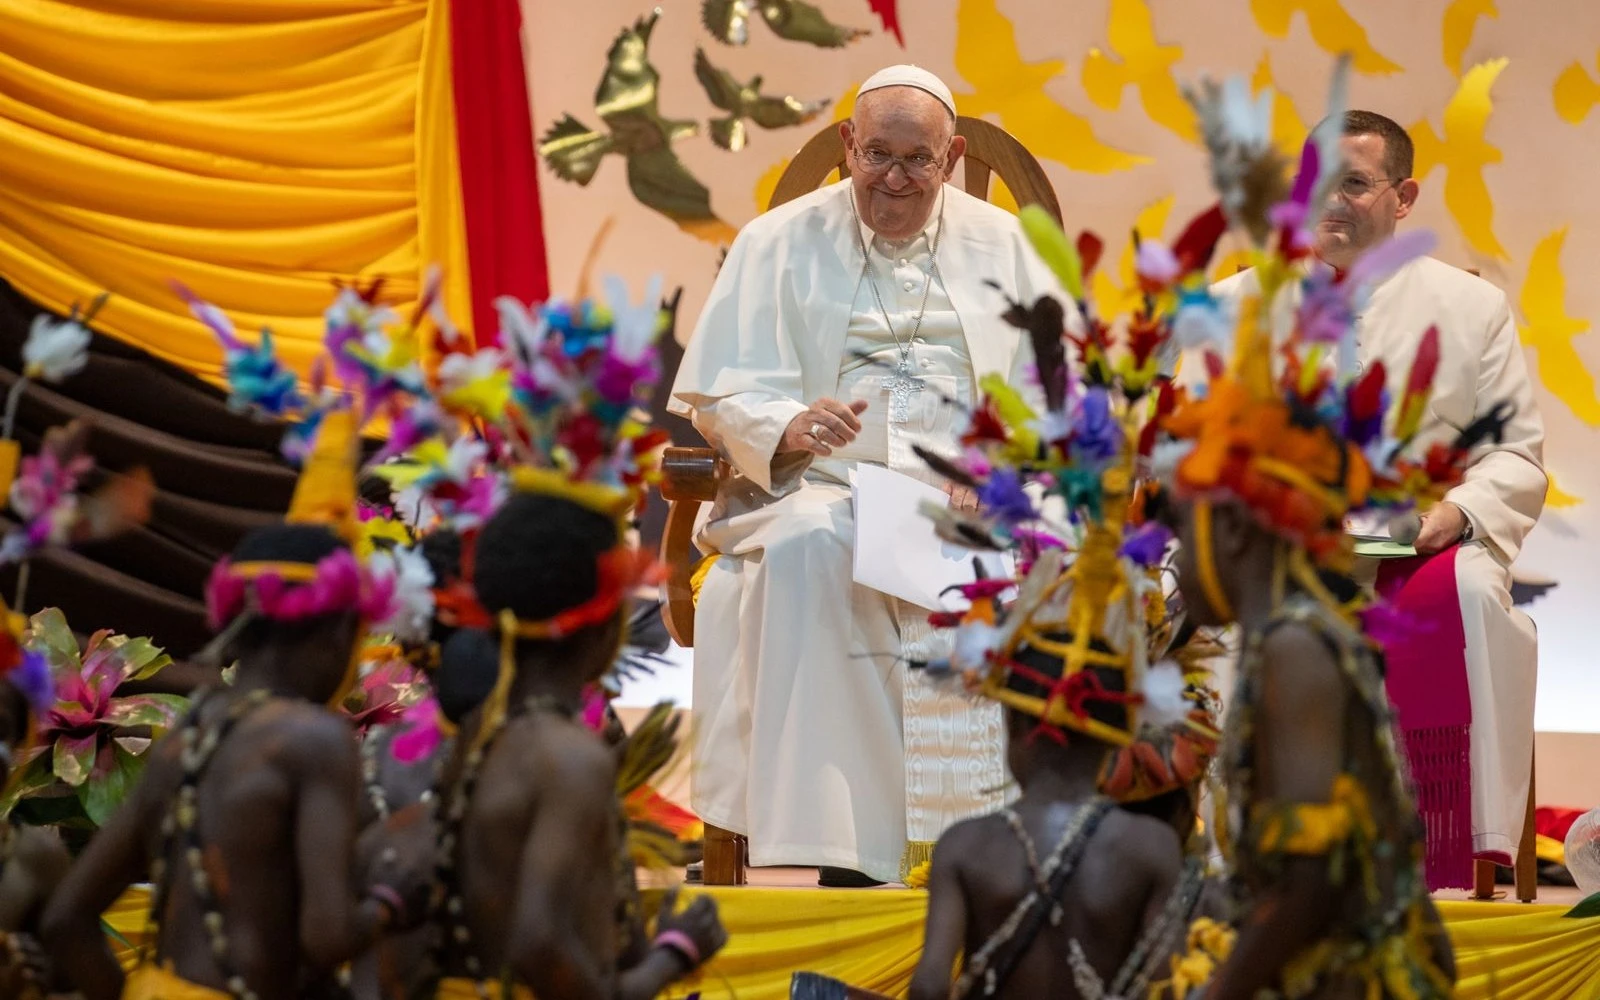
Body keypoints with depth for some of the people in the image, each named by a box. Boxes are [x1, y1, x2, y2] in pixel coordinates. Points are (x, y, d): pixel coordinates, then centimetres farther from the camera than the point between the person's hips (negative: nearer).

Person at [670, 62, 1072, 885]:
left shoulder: (1001, 245, 17)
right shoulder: (780, 244, 13)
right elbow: (719, 393, 5)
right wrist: (791, 428, -18)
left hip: (971, 499, 1)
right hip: (824, 488, -1)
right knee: (806, 551, -37)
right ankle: (842, 846, -38)